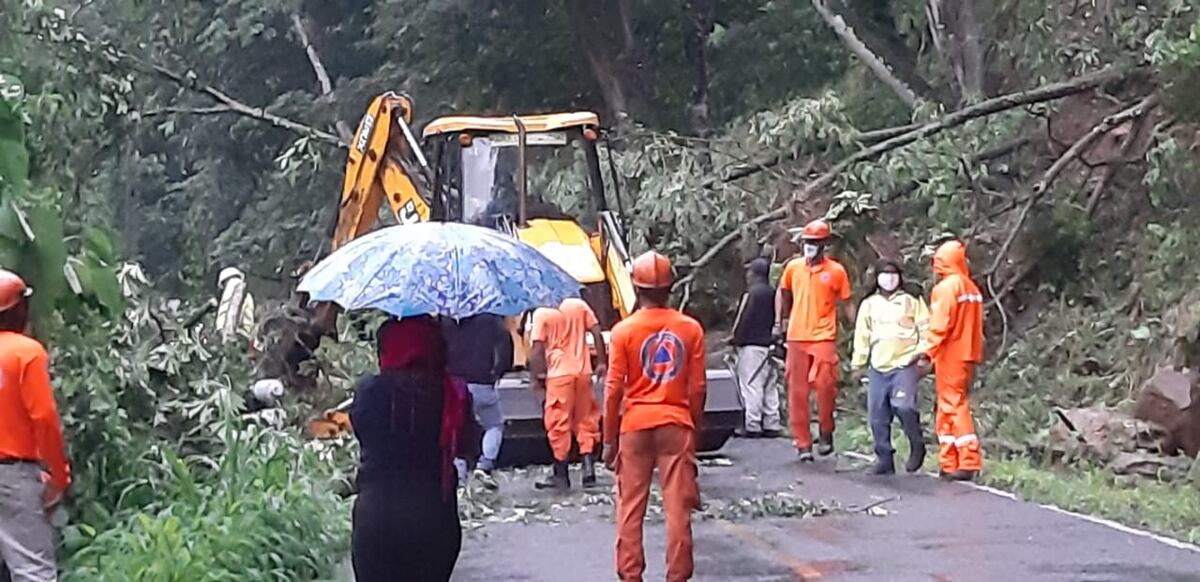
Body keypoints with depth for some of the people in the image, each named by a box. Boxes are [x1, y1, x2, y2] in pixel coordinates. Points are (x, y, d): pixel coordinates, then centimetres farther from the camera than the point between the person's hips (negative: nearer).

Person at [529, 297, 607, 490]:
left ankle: (561, 475, 7)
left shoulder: (542, 314, -5)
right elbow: (597, 334, 4)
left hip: (559, 374, -4)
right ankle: (588, 466, 3)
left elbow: (538, 349, -8)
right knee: (586, 419, 14)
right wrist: (601, 362, 9)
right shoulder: (579, 305, 6)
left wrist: (537, 377, -2)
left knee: (559, 423, 3)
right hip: (583, 371, 4)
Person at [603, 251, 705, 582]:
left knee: (631, 507, 8)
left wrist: (609, 439, 2)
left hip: (635, 425, -1)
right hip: (676, 424, 1)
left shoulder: (624, 331, -5)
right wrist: (695, 429, 12)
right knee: (678, 507, 4)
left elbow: (613, 389, -5)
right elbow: (697, 388, 1)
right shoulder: (690, 329, -1)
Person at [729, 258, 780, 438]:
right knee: (768, 386, 11)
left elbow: (744, 320, -13)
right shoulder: (771, 293, 13)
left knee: (750, 385, -6)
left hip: (751, 344, -9)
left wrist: (736, 339, -2)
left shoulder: (752, 293, -13)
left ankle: (752, 426, -7)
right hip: (768, 343, 9)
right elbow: (775, 318, 15)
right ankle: (771, 425, 13)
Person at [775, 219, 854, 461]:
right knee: (797, 392, 4)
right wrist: (779, 319, 16)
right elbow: (783, 292, 22)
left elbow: (847, 303, 5)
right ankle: (803, 443, 12)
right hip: (796, 337, 3)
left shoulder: (836, 271, -1)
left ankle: (826, 432, 10)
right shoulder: (793, 267, 6)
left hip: (823, 337, -3)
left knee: (825, 385, -14)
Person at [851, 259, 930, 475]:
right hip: (878, 368, 4)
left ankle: (917, 447, 0)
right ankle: (884, 459, 9)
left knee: (904, 406, -21)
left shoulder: (912, 301, 7)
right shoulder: (869, 304, 16)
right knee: (877, 415, 1)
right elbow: (862, 336, 17)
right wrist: (858, 363, 13)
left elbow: (925, 329, 4)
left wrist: (922, 354, -7)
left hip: (905, 365, -4)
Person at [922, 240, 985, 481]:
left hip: (950, 356, -8)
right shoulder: (972, 287, 13)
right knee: (950, 407, 13)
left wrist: (928, 353, -15)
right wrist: (975, 356, 19)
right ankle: (949, 463, 14)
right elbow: (975, 327, 15)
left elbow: (939, 325, -17)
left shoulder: (946, 287, -11)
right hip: (967, 356, 8)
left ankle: (969, 462, -10)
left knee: (954, 407, -6)